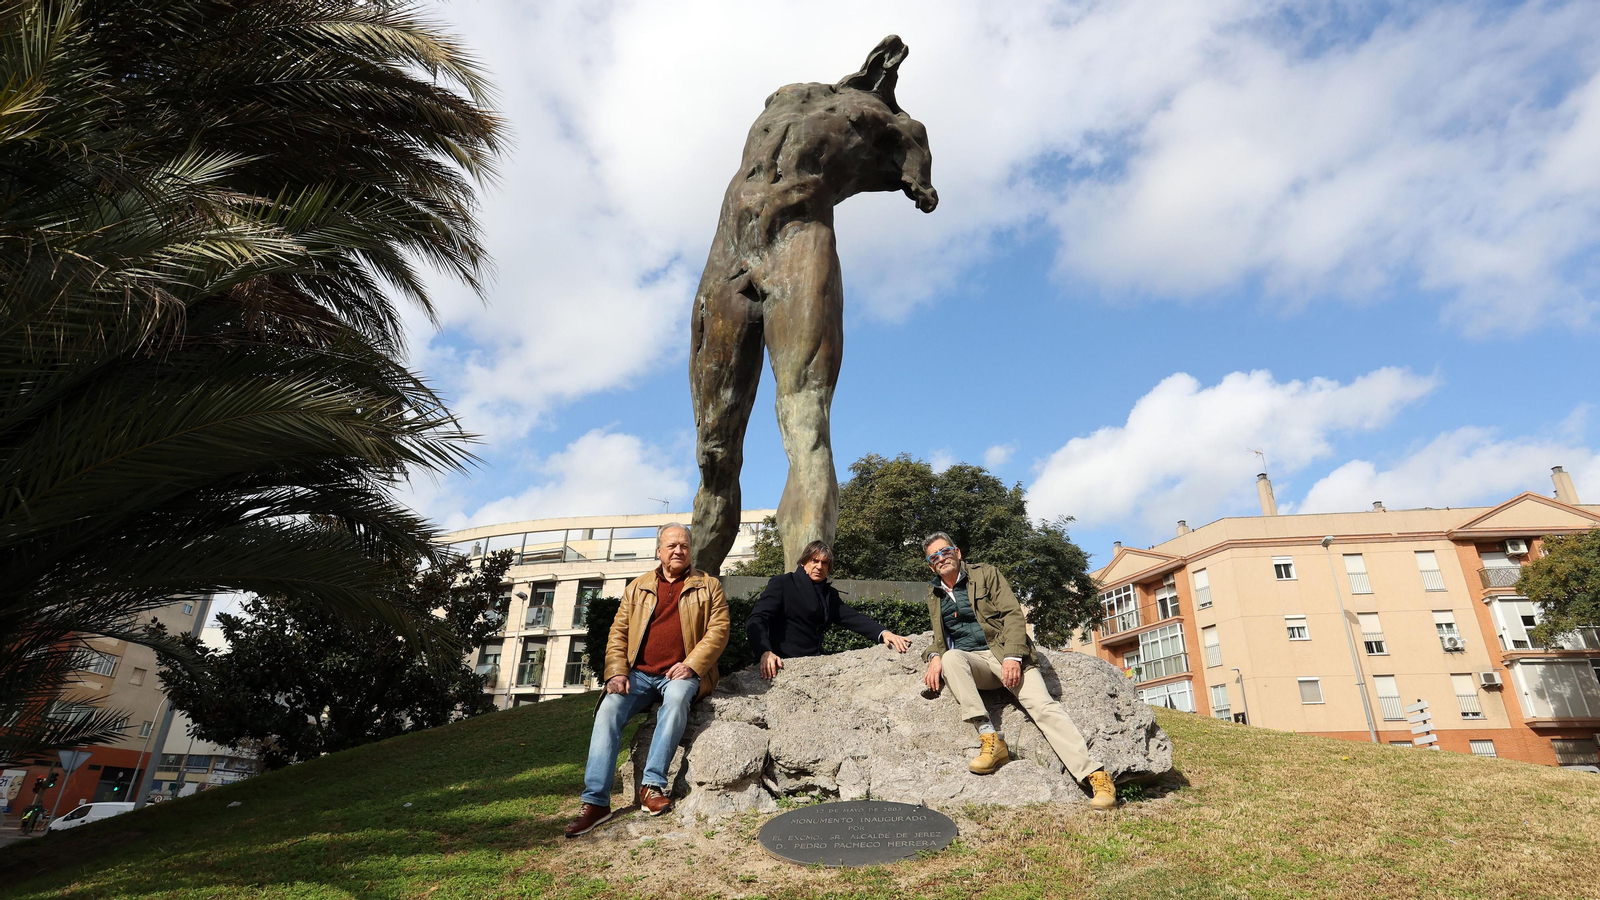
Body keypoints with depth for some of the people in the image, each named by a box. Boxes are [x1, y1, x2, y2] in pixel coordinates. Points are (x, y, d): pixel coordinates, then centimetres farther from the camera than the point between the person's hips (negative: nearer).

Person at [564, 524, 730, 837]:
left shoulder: (708, 586, 8)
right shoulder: (637, 587, 16)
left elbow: (718, 630, -2)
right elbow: (618, 633, 11)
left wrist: (691, 665, -15)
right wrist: (617, 672, -6)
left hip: (681, 673, -2)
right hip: (640, 673, 3)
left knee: (677, 697, -35)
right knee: (609, 709, -23)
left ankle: (652, 785, -29)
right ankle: (596, 801, -22)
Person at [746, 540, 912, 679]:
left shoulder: (830, 593, 16)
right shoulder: (782, 583, -1)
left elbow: (853, 617, 2)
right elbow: (757, 620, -11)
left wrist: (883, 633, -16)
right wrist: (765, 652, -29)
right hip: (784, 664, -5)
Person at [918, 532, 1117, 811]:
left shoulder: (986, 574, 6)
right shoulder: (933, 595, 18)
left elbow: (1013, 615, -2)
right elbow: (939, 638, 22)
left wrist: (1012, 656, -18)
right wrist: (934, 657, -3)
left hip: (1004, 653, -2)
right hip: (971, 659, 2)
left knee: (1042, 704, -24)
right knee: (951, 657, -32)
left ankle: (1094, 775, -25)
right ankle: (990, 738, -33)